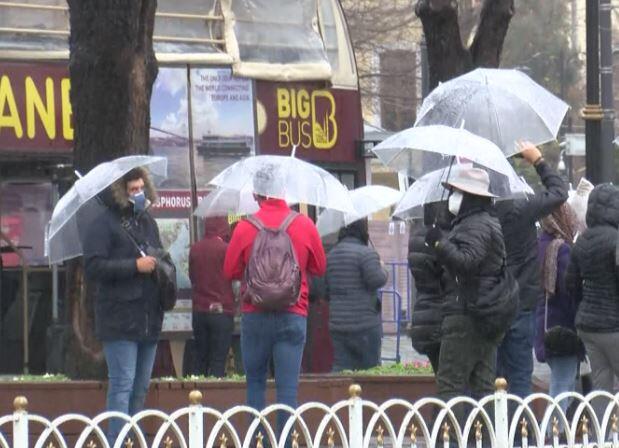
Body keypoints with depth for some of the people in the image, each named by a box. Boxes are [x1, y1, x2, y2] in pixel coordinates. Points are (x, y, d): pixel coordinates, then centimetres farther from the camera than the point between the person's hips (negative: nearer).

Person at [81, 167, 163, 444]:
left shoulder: (147, 222, 18)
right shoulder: (103, 224, -7)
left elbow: (160, 259, 32)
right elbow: (93, 267, -17)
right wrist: (135, 266, -20)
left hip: (149, 318, 8)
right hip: (119, 321, -8)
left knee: (140, 389, 11)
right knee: (122, 385, -12)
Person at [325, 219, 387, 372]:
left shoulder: (330, 255, 12)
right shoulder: (366, 253, -11)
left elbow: (326, 291, 14)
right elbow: (376, 280, -17)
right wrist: (383, 270, 2)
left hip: (337, 324, 6)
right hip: (364, 324, -6)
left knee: (341, 367, 4)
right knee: (370, 367, 3)